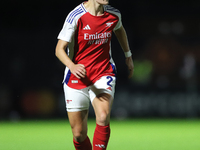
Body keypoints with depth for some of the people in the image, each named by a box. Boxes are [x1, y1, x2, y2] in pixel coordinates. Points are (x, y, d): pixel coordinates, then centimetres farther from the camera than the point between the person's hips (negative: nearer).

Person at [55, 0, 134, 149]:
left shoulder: (114, 15, -2)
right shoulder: (76, 16, -15)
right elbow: (60, 49, -16)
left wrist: (128, 55, 32)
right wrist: (72, 66, -35)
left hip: (103, 74, 2)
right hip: (76, 78, -2)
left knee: (103, 117, -28)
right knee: (79, 134, 2)